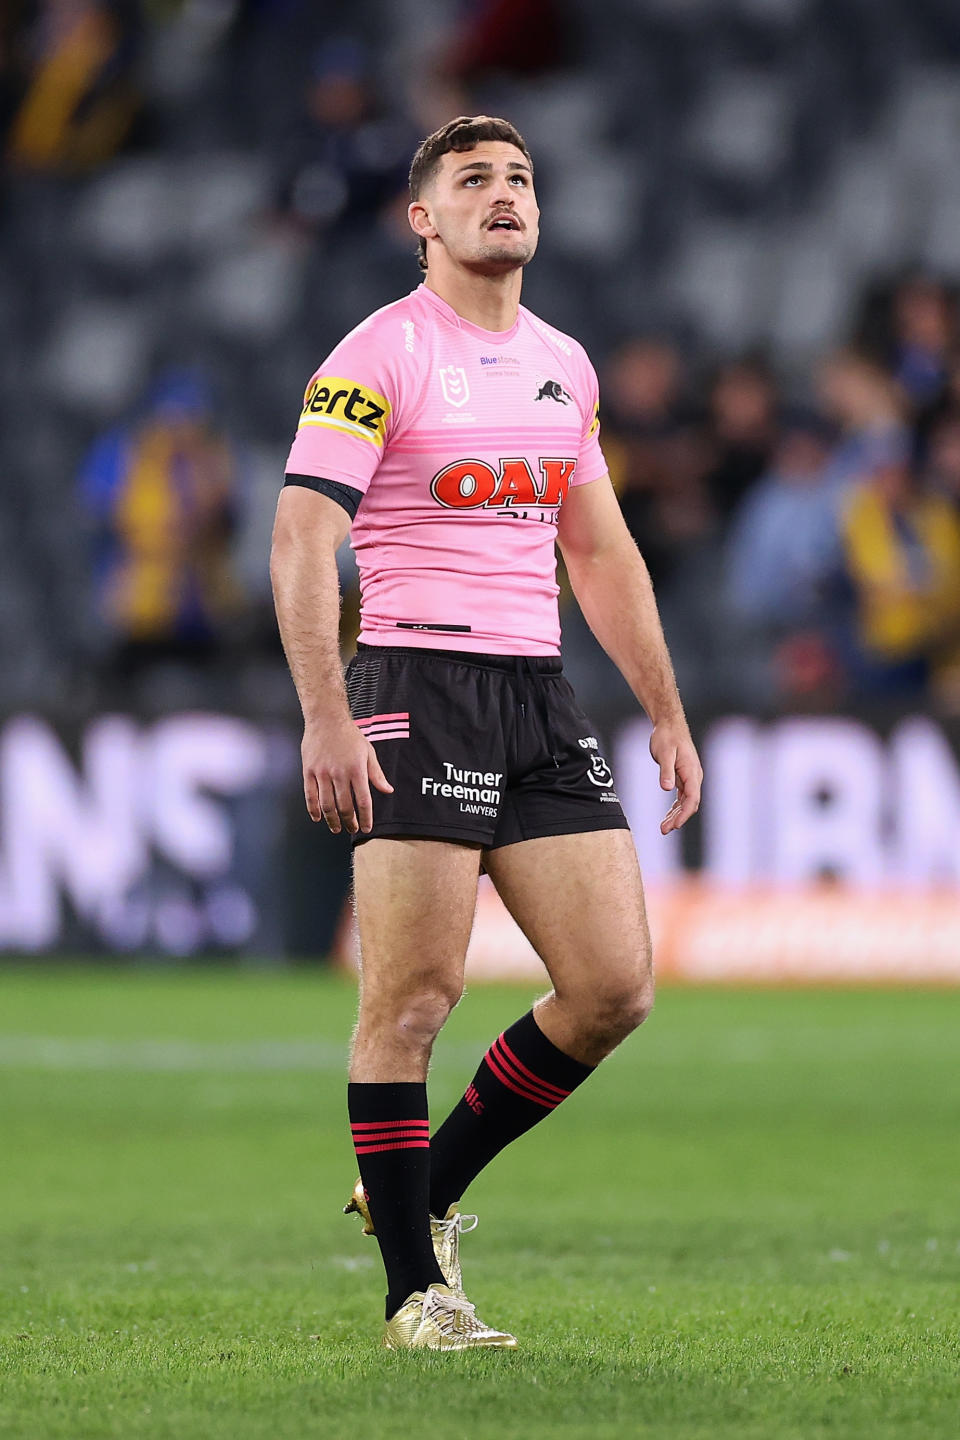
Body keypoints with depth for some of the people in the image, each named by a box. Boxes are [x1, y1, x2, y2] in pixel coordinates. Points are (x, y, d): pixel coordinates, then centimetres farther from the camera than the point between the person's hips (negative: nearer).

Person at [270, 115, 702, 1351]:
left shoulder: (564, 366, 16)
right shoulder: (378, 358, -6)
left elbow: (602, 553, 23)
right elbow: (302, 539, -13)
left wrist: (666, 714, 18)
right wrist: (325, 718, -22)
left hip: (540, 695, 7)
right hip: (417, 687, -7)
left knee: (614, 988, 1)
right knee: (415, 995, -8)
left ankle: (420, 1190, 18)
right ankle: (415, 1291, 0)